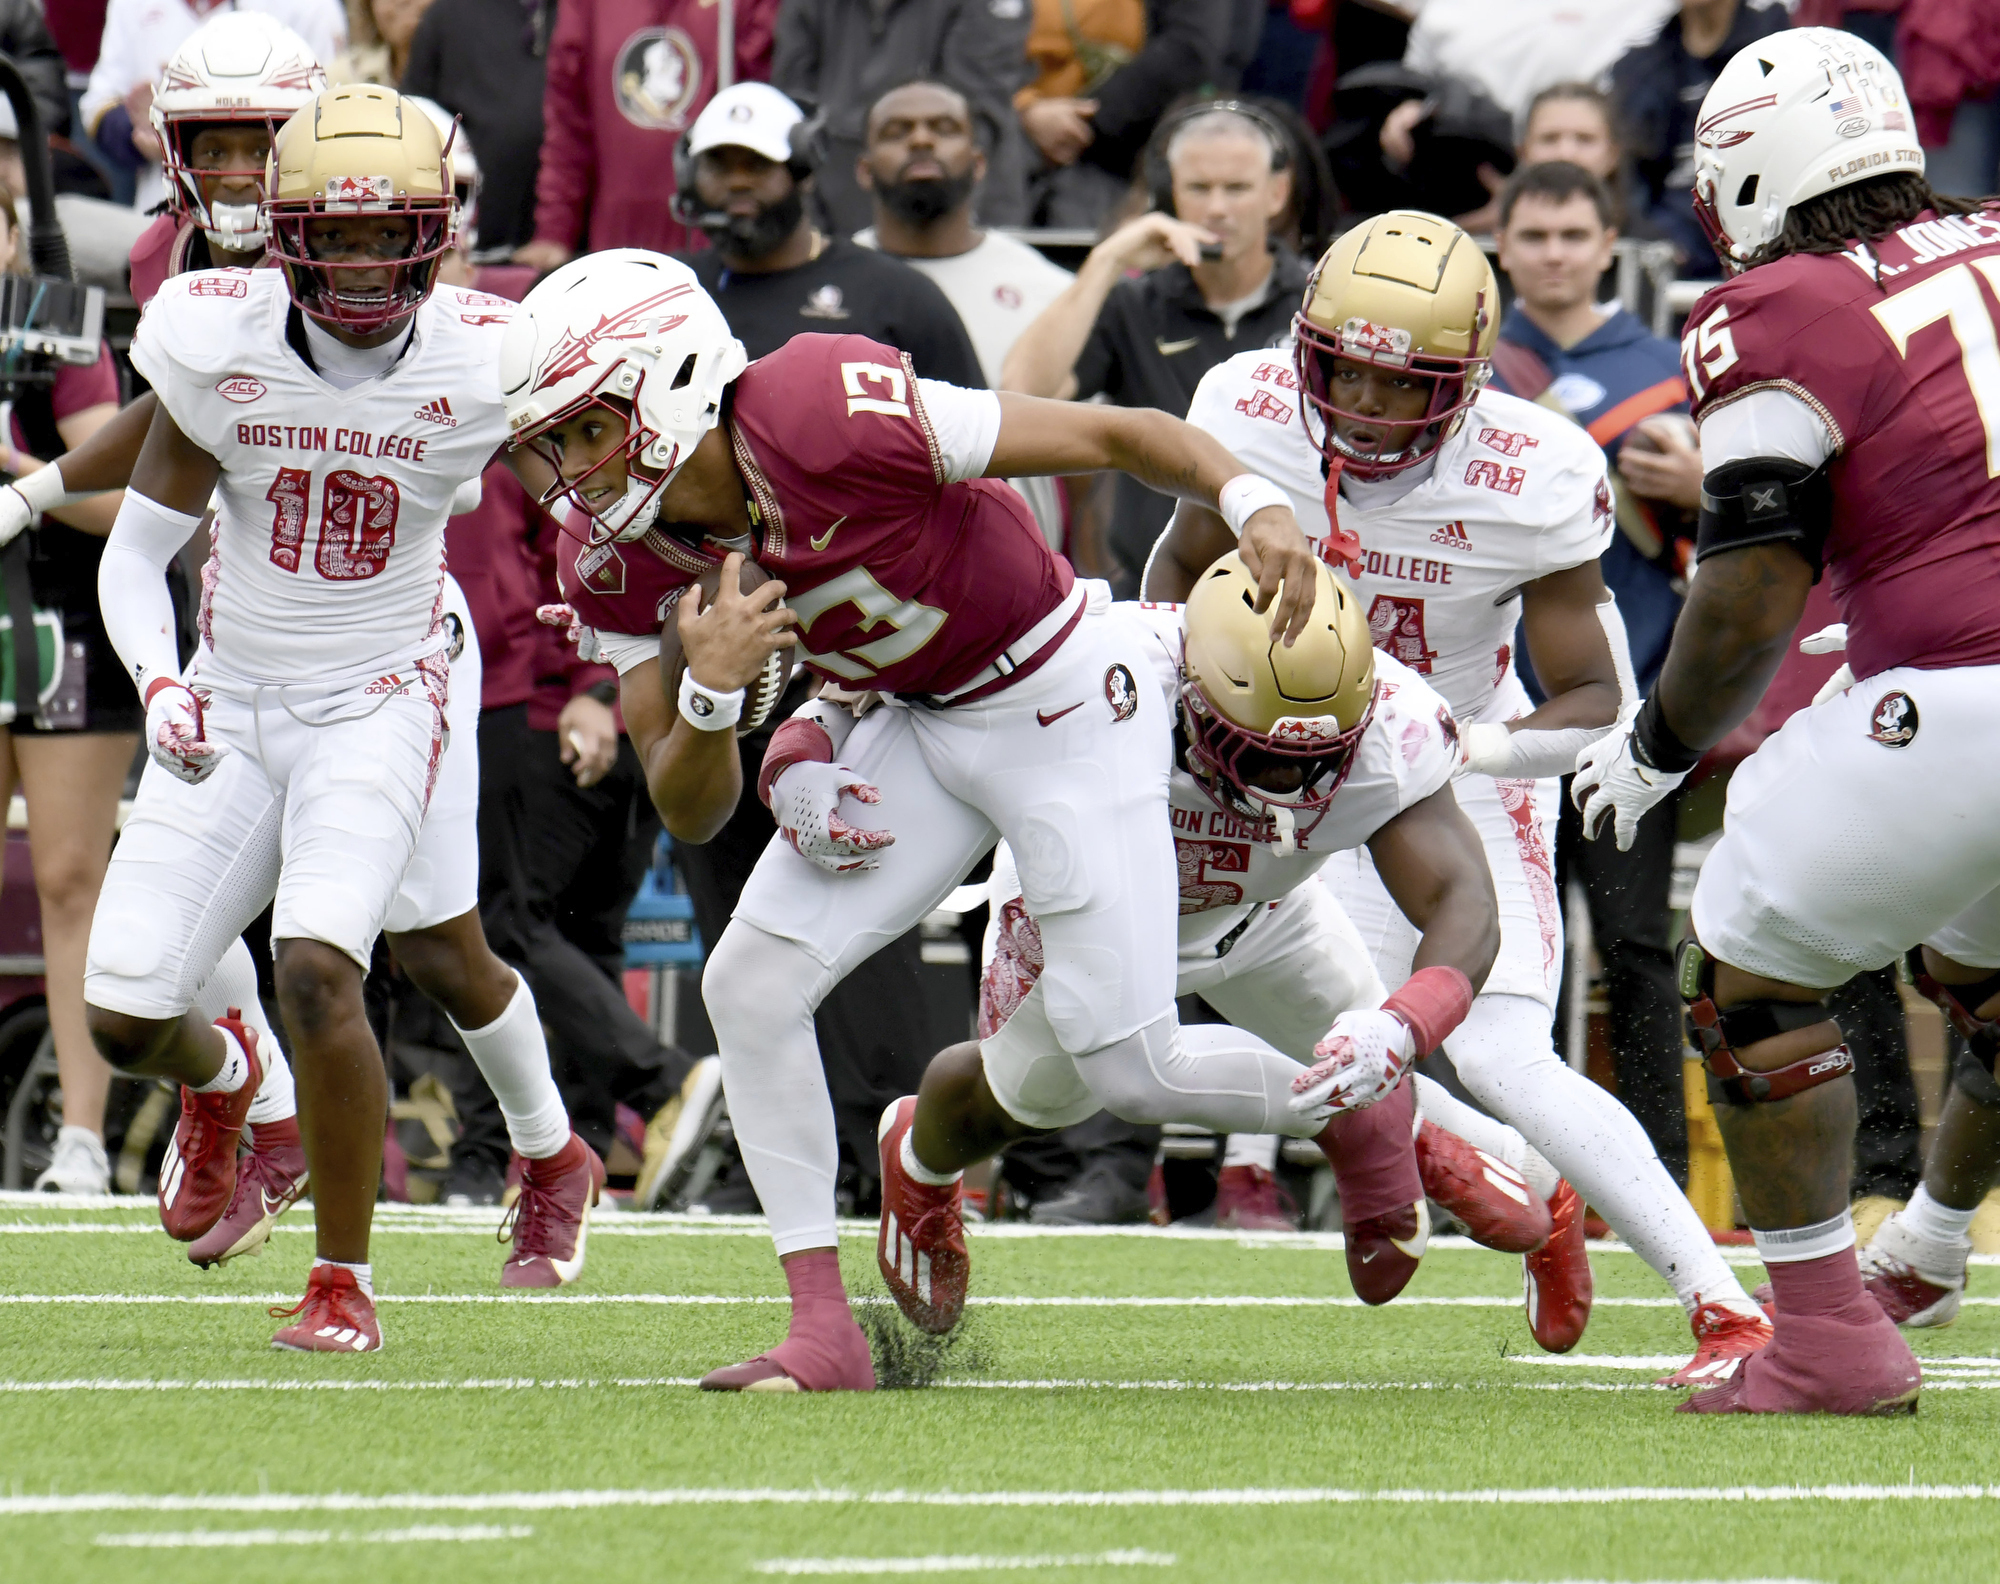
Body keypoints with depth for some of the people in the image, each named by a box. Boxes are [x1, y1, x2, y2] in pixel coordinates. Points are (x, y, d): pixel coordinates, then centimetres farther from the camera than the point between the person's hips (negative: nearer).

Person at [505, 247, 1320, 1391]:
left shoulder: (828, 417, -32)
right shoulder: (621, 562, -10)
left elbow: (1121, 435, -24)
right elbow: (691, 814, -7)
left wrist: (1256, 504, -41)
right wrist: (709, 687, -28)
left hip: (1065, 705, -7)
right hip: (917, 727, 7)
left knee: (1132, 1064, -7)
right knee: (749, 985, -5)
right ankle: (826, 1331, 3)